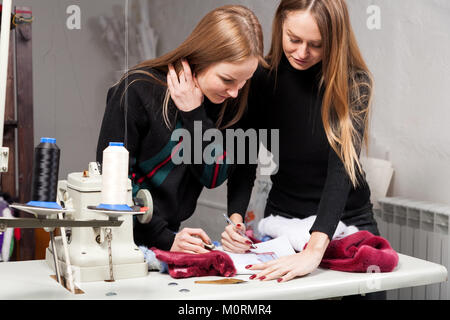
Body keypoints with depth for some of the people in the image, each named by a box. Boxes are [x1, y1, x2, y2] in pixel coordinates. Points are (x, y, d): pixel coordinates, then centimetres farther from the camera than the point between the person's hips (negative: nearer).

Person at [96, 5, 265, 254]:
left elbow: (214, 177, -4)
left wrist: (194, 115, -16)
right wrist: (165, 238, -18)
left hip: (169, 232, 3)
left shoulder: (227, 100, 0)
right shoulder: (137, 91, -14)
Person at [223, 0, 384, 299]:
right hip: (281, 217, 1)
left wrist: (315, 250, -41)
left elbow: (342, 166, -28)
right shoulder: (263, 77, -7)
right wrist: (236, 217, -25)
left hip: (347, 222, -1)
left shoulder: (354, 83, -16)